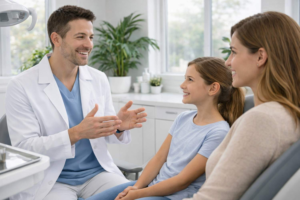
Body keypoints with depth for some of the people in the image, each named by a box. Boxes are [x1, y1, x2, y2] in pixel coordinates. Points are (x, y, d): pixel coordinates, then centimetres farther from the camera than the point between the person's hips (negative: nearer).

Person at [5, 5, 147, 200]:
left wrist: (119, 126, -15)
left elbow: (104, 133, 9)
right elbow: (24, 147, -14)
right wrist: (76, 133, -28)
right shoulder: (21, 87, -10)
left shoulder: (99, 79, 3)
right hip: (50, 181, -3)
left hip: (97, 172, 4)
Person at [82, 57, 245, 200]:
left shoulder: (218, 133, -17)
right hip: (153, 184, 7)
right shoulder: (183, 118, 6)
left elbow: (183, 180, -17)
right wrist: (136, 187, -7)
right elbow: (159, 158, 6)